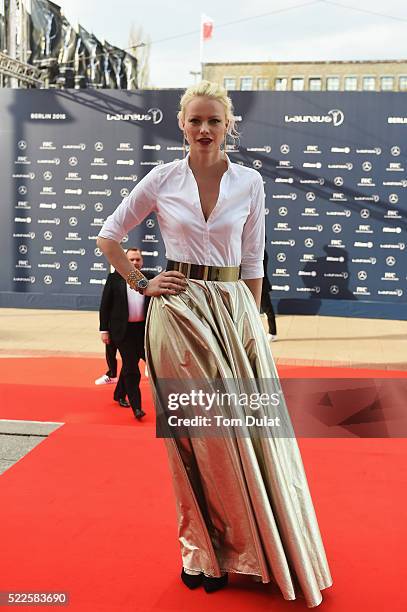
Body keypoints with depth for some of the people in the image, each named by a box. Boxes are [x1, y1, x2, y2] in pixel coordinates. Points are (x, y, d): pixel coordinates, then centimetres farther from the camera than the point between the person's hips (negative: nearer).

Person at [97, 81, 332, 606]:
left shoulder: (250, 183, 4)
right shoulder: (163, 179, 1)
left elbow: (252, 264, 7)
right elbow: (108, 236, 8)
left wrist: (251, 320, 7)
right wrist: (142, 285, 0)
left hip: (233, 312, 1)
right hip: (177, 312, -1)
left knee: (242, 427, 2)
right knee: (193, 435, 5)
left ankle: (231, 549, 23)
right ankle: (201, 549, 24)